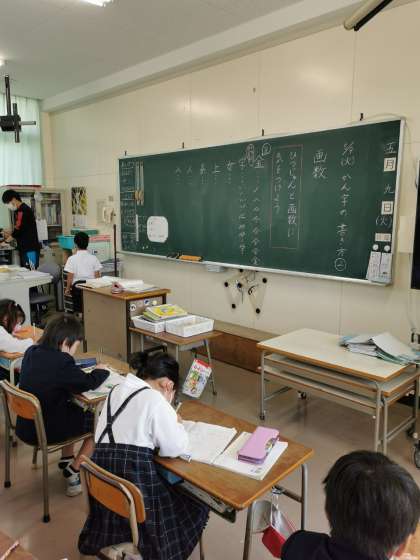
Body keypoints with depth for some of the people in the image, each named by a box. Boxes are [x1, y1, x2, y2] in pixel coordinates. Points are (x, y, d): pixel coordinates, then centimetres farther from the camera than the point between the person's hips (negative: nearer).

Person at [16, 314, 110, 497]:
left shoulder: (31, 352, -2)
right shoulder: (60, 361, -25)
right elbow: (89, 383, -16)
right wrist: (101, 370, 3)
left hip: (25, 426, 8)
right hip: (44, 431, -8)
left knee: (74, 408, 30)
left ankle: (67, 460, 36)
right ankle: (74, 473, 12)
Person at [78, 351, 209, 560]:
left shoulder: (117, 390, 11)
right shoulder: (155, 399, -13)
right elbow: (175, 448, -11)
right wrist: (175, 422, 6)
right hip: (134, 478, -7)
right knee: (194, 506, 14)